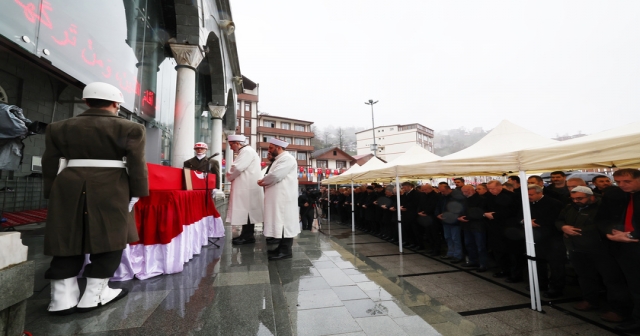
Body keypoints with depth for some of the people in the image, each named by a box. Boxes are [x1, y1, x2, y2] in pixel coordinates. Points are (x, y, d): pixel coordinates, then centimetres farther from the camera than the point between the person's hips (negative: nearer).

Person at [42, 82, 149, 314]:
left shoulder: (60, 127, 12)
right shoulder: (129, 128, -3)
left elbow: (49, 164, 13)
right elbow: (136, 164, -7)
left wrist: (52, 193, 19)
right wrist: (136, 192, -2)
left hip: (69, 188, 5)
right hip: (110, 189, -4)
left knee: (68, 240, 11)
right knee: (109, 238, 5)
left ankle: (63, 298, 14)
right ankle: (94, 295, 10)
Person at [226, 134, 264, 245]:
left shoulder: (247, 151, -13)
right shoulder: (244, 152, 21)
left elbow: (237, 168, -21)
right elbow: (238, 168, 22)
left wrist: (229, 177, -3)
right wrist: (232, 176, 5)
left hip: (248, 187, -10)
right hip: (245, 187, 10)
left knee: (246, 211, -4)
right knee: (246, 211, 12)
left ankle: (248, 236, 4)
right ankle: (246, 235, 20)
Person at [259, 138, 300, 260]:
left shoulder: (287, 158, -12)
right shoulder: (279, 159, 22)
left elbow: (275, 175, -22)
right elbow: (274, 177, 20)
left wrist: (262, 181, -5)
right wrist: (265, 182, 1)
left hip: (284, 198, -10)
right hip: (278, 197, 10)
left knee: (284, 223, -5)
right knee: (280, 223, 14)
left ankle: (286, 251, 2)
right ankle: (282, 247, 23)